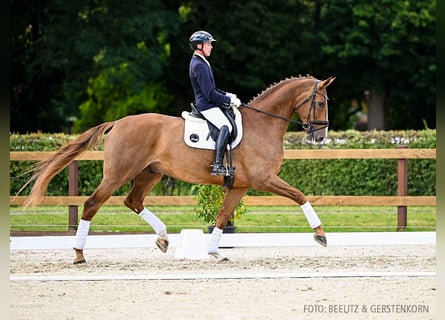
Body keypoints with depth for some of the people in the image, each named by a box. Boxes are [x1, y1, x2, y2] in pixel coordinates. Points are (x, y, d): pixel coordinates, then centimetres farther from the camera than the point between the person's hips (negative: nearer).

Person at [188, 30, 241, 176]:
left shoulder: (199, 63, 17)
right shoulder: (200, 66, -17)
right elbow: (210, 94, -20)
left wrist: (226, 95, 12)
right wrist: (229, 100, -12)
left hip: (205, 103, 11)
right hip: (207, 106, -11)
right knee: (226, 126, -27)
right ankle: (217, 165, -36)